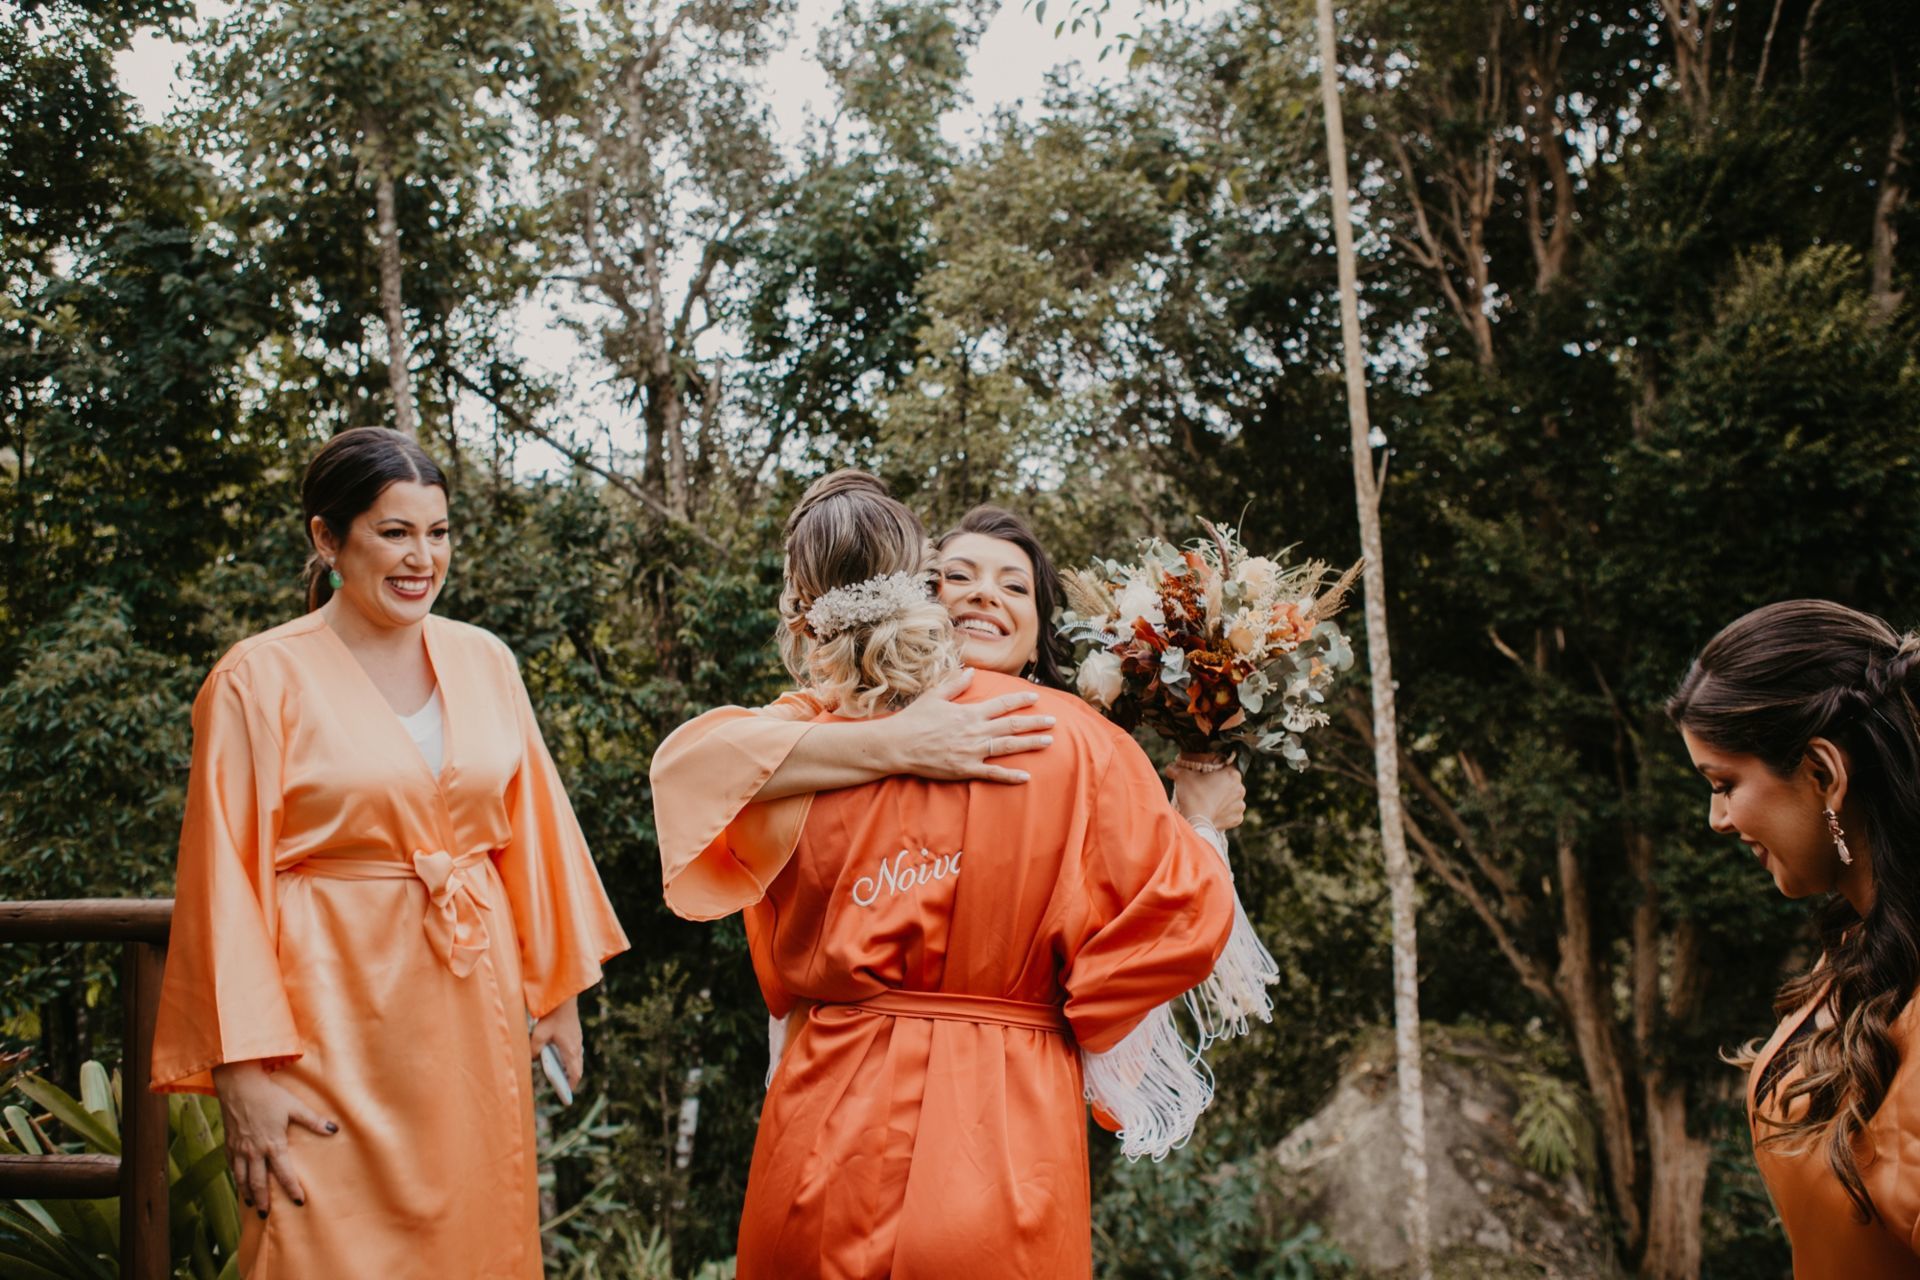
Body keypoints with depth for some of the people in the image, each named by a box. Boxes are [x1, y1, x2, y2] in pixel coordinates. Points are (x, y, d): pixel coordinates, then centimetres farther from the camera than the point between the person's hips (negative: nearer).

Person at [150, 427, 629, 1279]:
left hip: (475, 1016, 4)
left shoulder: (483, 661, 7)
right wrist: (241, 1065, -11)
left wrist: (558, 987, 13)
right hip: (338, 1020, -4)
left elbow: (532, 828, 13)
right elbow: (225, 881, -8)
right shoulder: (259, 680, -6)